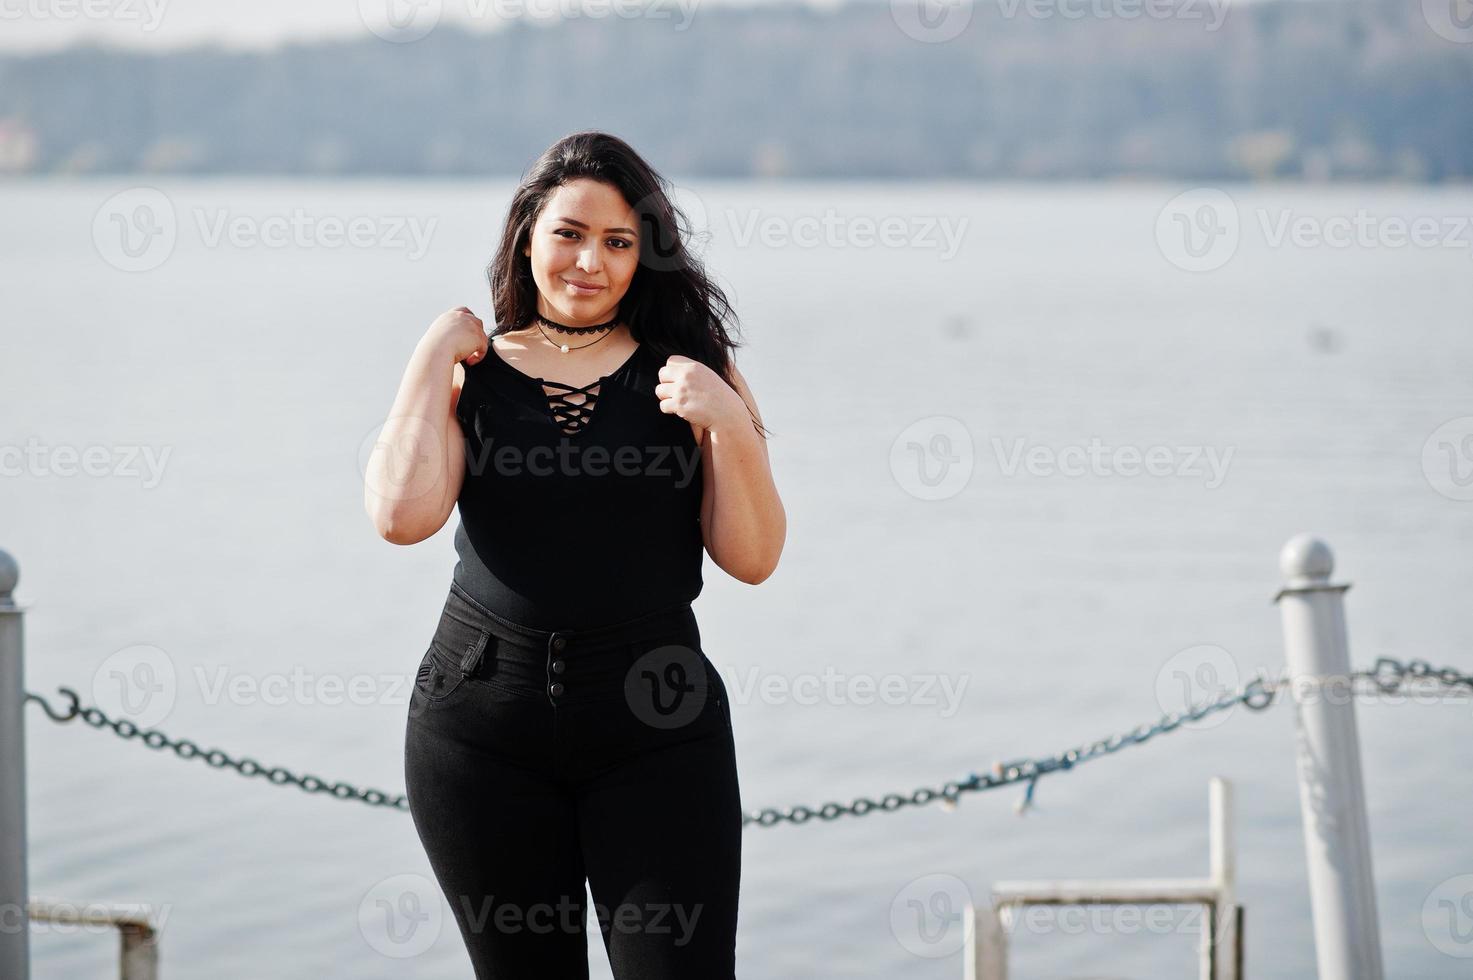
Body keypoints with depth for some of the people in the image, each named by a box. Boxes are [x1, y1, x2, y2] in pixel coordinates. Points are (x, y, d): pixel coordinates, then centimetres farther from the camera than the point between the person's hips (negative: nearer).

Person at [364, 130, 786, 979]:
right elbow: (403, 515, -10)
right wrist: (436, 354, -3)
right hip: (483, 726, 1)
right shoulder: (471, 373, 6)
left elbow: (753, 558, 2)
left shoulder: (686, 370, 5)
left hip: (657, 726, -1)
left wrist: (729, 423, -12)